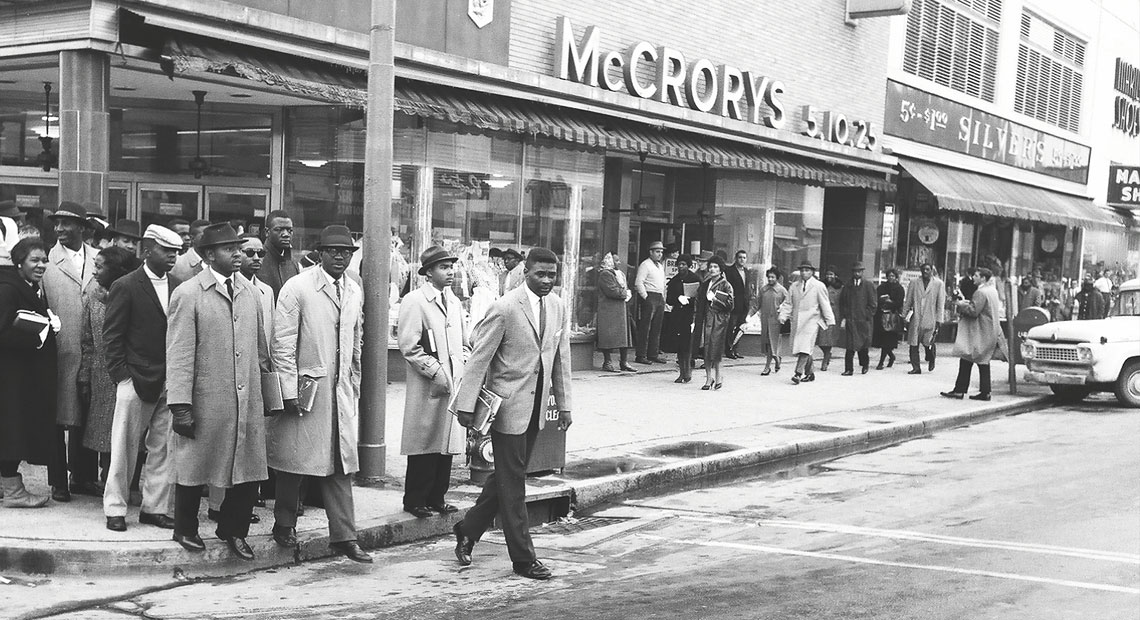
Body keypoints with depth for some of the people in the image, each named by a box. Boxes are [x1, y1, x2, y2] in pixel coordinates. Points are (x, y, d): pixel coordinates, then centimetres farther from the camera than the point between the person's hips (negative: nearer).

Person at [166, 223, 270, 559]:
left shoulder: (250, 293, 12)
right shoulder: (187, 295, -6)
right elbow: (179, 355, -9)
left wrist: (264, 387, 15)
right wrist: (181, 405, -13)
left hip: (248, 402, 5)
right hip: (206, 403, -5)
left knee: (250, 469, 6)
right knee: (193, 468, 8)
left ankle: (233, 530, 25)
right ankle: (185, 530, 27)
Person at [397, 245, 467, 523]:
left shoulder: (453, 301, 16)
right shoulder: (414, 301, -7)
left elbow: (464, 342, 22)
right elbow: (409, 347, -12)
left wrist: (463, 369, 6)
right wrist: (436, 371, -14)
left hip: (454, 383, 7)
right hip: (428, 387, -7)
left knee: (448, 444, 8)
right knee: (425, 445, -3)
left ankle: (436, 498, 18)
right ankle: (415, 501, 7)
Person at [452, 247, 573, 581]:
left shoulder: (558, 308, 6)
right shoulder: (505, 308, -15)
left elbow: (561, 357, 13)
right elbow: (480, 356, -13)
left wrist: (564, 404, 12)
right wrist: (467, 404, -14)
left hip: (536, 406, 7)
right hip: (508, 403, -7)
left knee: (508, 476, 15)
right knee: (512, 481, 0)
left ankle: (467, 531, 32)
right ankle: (523, 558, 8)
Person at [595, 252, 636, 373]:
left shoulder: (620, 273, 19)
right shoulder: (605, 274, -10)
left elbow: (627, 289, 21)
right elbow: (612, 290, -20)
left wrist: (629, 294, -2)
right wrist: (625, 294, -7)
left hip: (622, 310, 9)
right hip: (609, 311, -9)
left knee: (625, 335, 8)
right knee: (609, 336, -6)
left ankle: (624, 362, 14)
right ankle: (608, 363, 0)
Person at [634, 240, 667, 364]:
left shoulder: (661, 266, 20)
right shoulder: (645, 265, -6)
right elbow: (638, 282, -14)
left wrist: (663, 298, 14)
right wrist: (645, 297, -16)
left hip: (660, 299, 8)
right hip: (649, 297, -8)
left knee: (657, 328, 9)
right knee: (645, 328, -7)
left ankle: (653, 354, 14)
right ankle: (641, 356, -6)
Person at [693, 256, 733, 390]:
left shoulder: (726, 285, -1)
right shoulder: (705, 284, 15)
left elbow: (730, 305, -7)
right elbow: (700, 303, 19)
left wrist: (715, 298, -14)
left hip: (719, 320, -5)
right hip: (706, 319, 5)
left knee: (716, 350, -7)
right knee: (706, 350, 1)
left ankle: (717, 376, 5)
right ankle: (709, 377, 8)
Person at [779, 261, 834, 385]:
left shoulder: (819, 286, 2)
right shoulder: (794, 287, 13)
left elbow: (825, 304, 1)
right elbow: (788, 304, 12)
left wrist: (830, 320, -5)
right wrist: (783, 316, -3)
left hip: (811, 320, -5)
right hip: (797, 321, 5)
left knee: (805, 348, -16)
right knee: (799, 348, 7)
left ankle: (798, 373, -20)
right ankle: (809, 374, 21)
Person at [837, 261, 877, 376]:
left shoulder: (868, 286, 3)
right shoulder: (847, 287, 11)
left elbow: (873, 304, 1)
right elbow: (842, 303, 12)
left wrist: (866, 316, -6)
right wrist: (843, 318, 2)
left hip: (864, 321, -1)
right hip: (850, 321, 1)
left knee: (863, 345, 5)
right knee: (850, 347, -5)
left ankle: (865, 364, 28)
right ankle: (848, 369, -3)